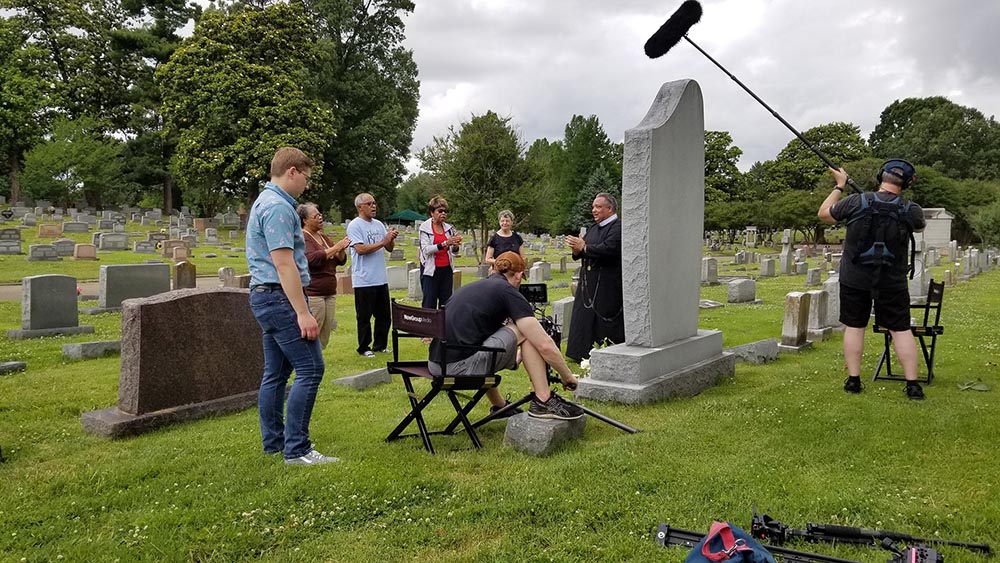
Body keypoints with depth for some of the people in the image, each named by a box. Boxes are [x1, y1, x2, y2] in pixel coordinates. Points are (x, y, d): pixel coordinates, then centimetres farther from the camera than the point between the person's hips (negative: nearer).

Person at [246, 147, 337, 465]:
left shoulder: (265, 201, 18)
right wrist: (303, 313, -23)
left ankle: (273, 441, 20)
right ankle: (296, 449, -8)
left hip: (265, 296, 11)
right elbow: (284, 263, -23)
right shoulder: (278, 207, -16)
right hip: (281, 297, -11)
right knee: (310, 368, -10)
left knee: (276, 372, 13)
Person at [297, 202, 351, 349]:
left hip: (330, 293, 8)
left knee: (324, 339, 9)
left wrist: (341, 249, -4)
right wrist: (335, 248, -18)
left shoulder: (323, 237, 18)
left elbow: (341, 261, 17)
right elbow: (312, 258, -23)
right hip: (312, 294, -8)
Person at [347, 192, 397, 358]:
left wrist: (391, 239, -8)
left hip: (381, 279, 7)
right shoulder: (354, 225, -9)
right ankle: (364, 348, 13)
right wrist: (383, 242, -18)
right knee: (364, 317, 2)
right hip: (364, 280, -7)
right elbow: (360, 249, -20)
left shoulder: (379, 224, 12)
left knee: (384, 315, 13)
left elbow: (389, 248, 13)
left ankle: (380, 345, 25)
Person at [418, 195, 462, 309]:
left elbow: (454, 251, 14)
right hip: (431, 270, -5)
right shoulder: (424, 228, -5)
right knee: (429, 304, -2)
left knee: (446, 303, 6)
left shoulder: (448, 228, 8)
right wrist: (445, 243, -27)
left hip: (446, 269, 5)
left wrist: (455, 246, -10)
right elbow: (426, 249, -17)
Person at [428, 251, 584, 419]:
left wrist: (512, 361, 52)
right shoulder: (509, 293, 0)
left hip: (435, 364, 9)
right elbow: (545, 346, -5)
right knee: (525, 332, 6)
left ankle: (499, 406, 43)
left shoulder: (472, 287, 23)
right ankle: (543, 401, 6)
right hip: (461, 367, -8)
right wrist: (568, 377, 12)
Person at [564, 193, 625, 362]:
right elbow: (581, 252, 15)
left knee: (604, 323, -3)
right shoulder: (594, 228, 16)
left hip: (607, 286, -9)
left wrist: (583, 248, -16)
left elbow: (608, 250, -26)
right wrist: (577, 249, -9)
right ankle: (584, 354, 21)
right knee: (585, 320, 12)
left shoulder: (618, 228, -12)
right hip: (589, 283, 9)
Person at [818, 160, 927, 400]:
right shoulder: (910, 210, -9)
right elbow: (919, 226, 15)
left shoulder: (857, 202, -12)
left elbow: (824, 214, 3)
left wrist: (839, 186, 11)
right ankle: (912, 384, 7)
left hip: (854, 279, 0)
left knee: (854, 326, 9)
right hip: (892, 282, 0)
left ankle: (853, 380, 11)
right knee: (901, 329, 7)